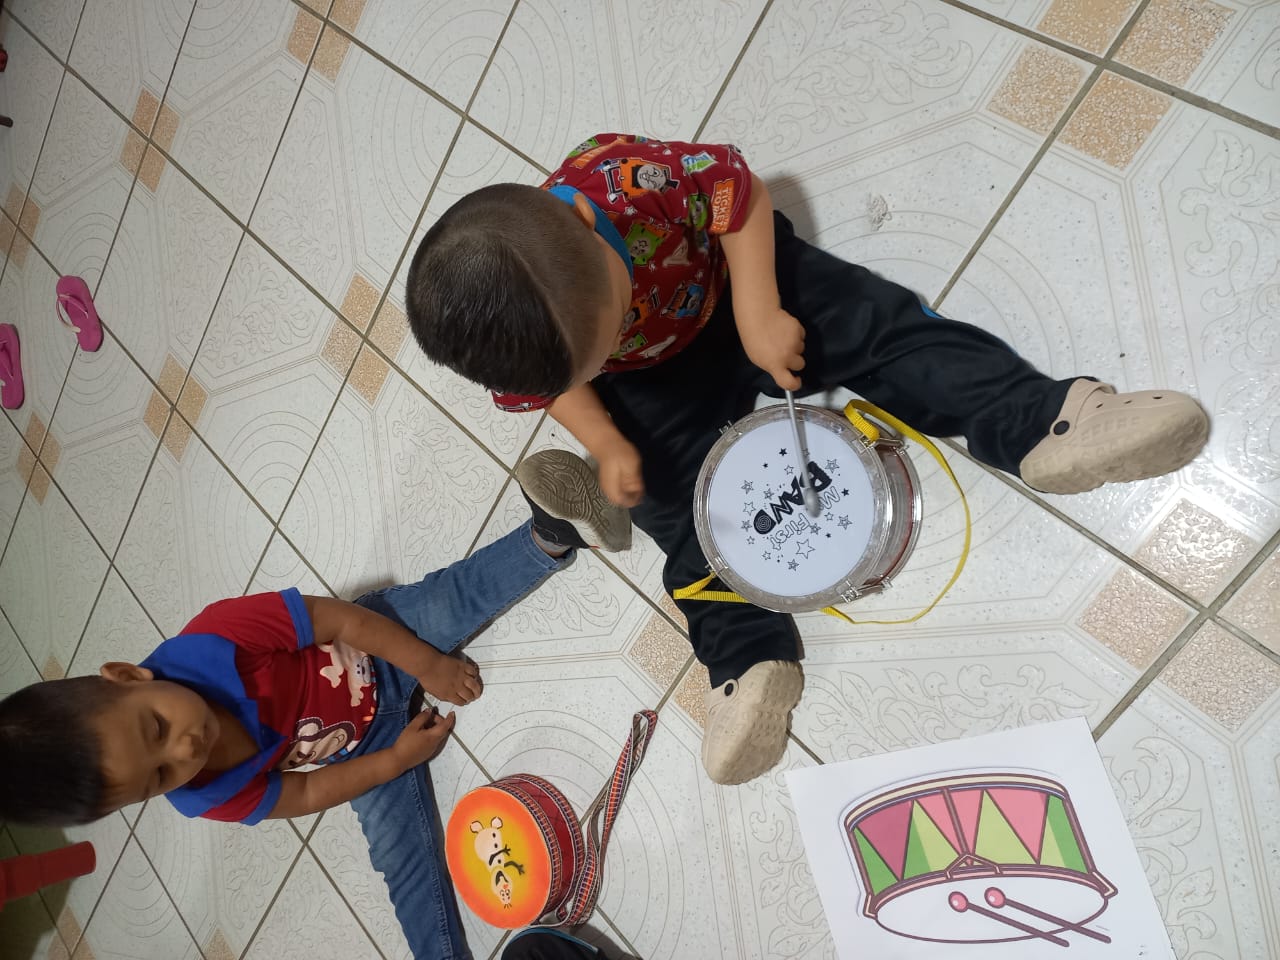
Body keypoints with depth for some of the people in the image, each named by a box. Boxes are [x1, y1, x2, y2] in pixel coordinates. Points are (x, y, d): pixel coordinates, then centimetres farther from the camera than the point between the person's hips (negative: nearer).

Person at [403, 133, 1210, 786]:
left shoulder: (627, 175, -40)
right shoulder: (517, 339, -30)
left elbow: (738, 186, -22)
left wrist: (759, 313, -28)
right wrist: (605, 444, -20)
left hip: (726, 278, -1)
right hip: (654, 381, 1)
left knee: (879, 328, -17)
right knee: (683, 509, -10)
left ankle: (1042, 425, -16)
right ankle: (749, 659, -4)